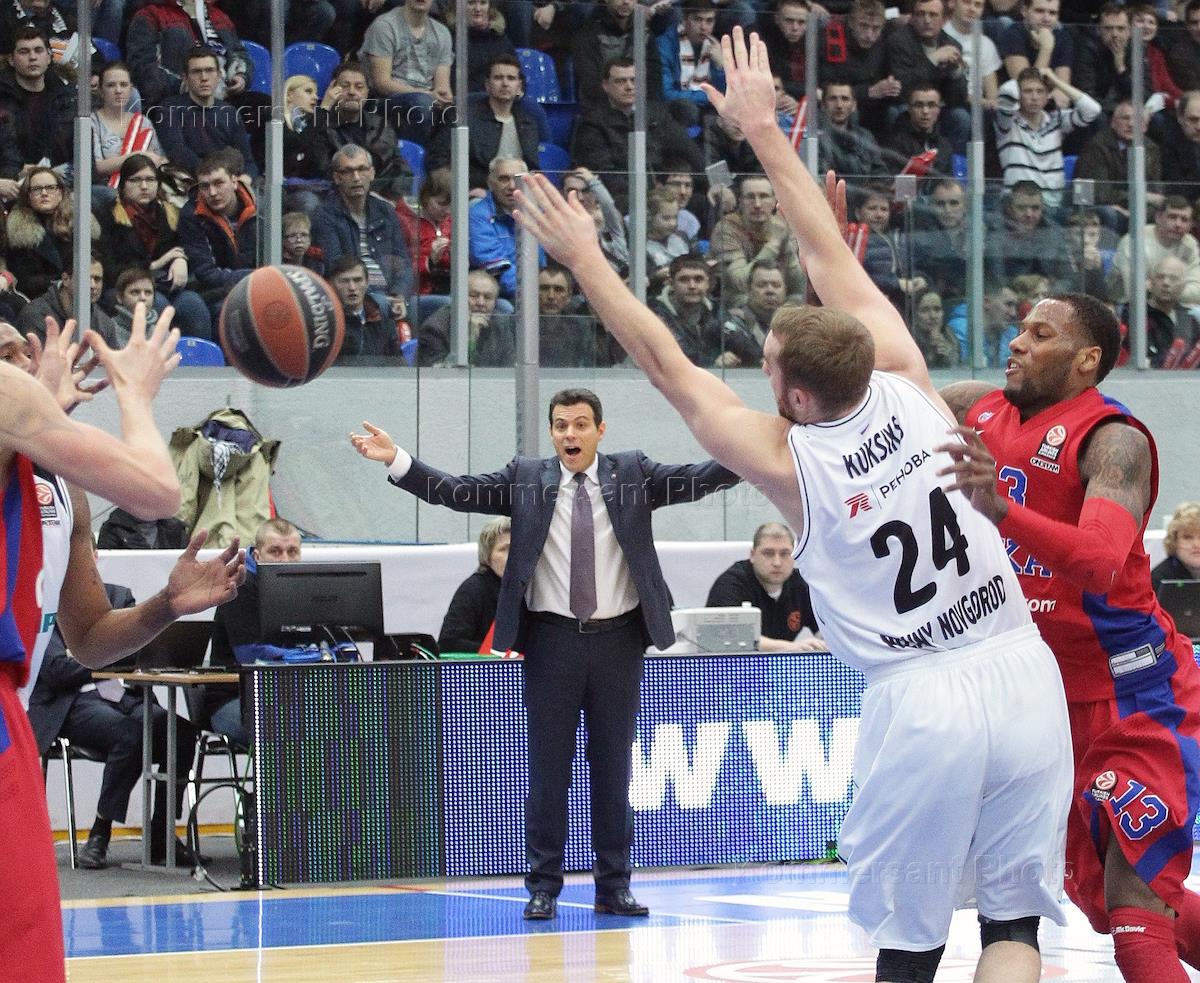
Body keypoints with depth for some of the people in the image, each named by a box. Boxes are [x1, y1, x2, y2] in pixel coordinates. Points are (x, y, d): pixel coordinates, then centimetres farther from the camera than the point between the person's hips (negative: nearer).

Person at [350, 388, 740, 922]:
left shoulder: (633, 473, 5)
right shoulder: (526, 479, 3)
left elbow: (699, 479, -4)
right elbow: (455, 492, -2)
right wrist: (396, 460, -13)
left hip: (617, 639, 1)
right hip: (552, 639, -1)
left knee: (613, 767, 7)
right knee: (548, 766, 2)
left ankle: (614, 884, 14)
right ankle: (543, 886, 8)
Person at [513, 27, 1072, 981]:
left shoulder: (789, 462, -6)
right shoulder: (910, 390, 2)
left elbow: (664, 361, 4)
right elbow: (834, 257, 12)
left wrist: (584, 257, 13)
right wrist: (765, 129, 22)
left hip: (922, 702, -3)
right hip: (1023, 674, 3)